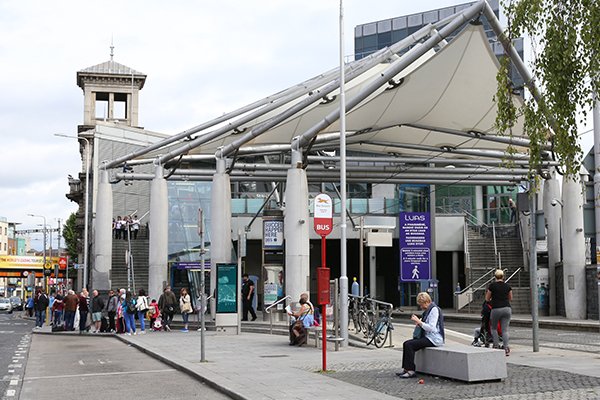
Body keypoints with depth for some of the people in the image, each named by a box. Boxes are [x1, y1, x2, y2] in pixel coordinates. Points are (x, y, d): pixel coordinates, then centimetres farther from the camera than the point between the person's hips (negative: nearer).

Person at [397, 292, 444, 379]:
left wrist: (419, 321, -17)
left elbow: (431, 328, -22)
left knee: (409, 345, -20)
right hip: (427, 337, 10)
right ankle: (406, 369, -5)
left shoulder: (434, 310, -13)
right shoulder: (428, 310, 17)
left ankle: (411, 371, -17)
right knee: (406, 343, -4)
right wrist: (417, 322, 6)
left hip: (433, 339, -10)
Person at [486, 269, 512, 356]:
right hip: (507, 308, 3)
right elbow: (510, 299, 17)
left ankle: (496, 345, 7)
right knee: (505, 330, 4)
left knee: (493, 328, 17)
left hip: (496, 309, -3)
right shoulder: (508, 286, 8)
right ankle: (506, 348, -8)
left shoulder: (492, 285, -1)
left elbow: (487, 299, 6)